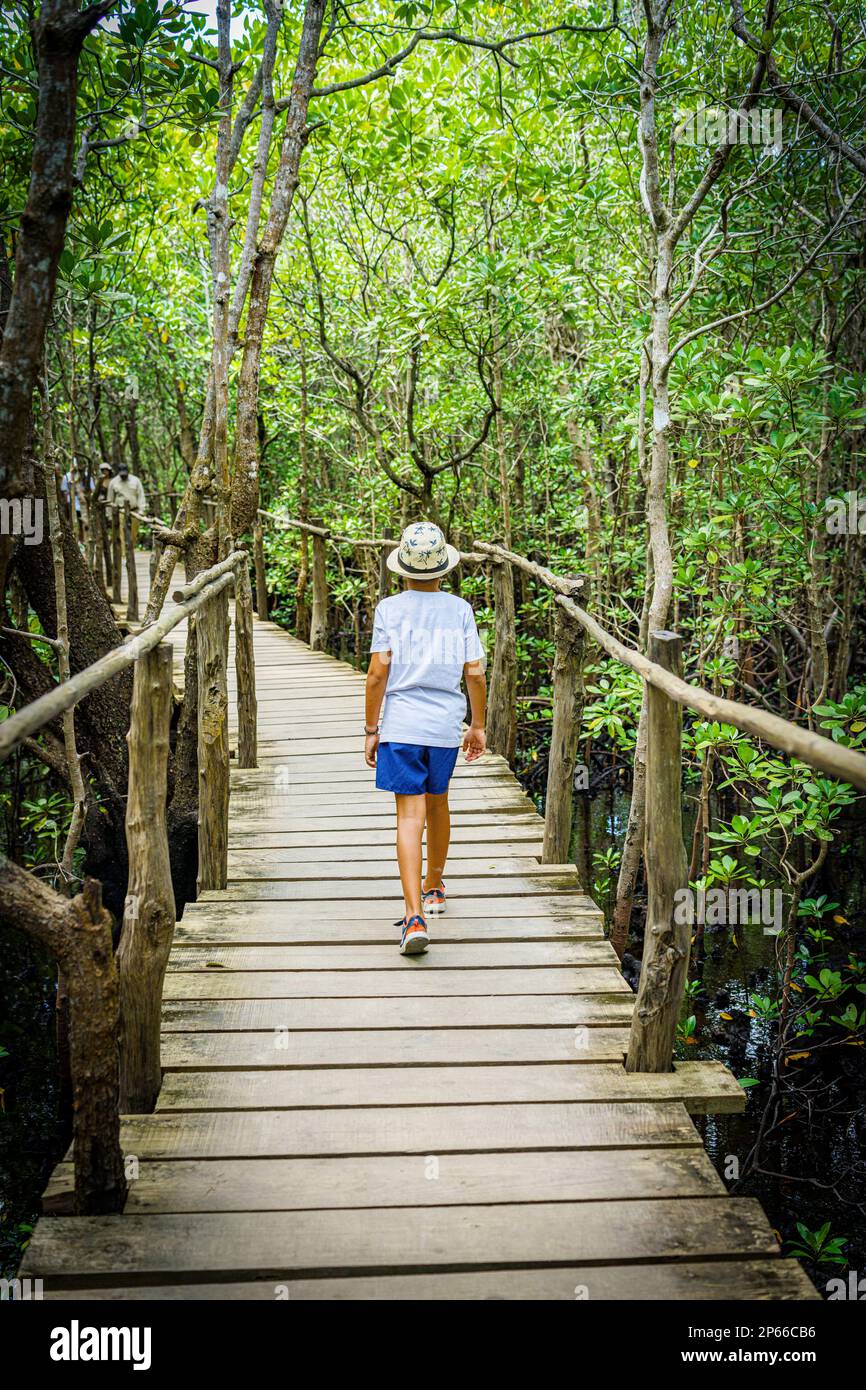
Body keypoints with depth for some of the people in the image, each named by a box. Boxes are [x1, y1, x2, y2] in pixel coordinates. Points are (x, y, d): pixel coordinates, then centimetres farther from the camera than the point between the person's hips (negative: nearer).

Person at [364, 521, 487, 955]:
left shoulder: (389, 608, -2)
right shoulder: (460, 609, 3)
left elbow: (378, 670, -7)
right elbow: (474, 672, 2)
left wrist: (370, 730, 0)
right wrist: (477, 726, 13)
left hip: (401, 725, -2)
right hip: (446, 724, 2)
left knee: (410, 816, -5)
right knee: (437, 805, 22)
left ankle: (414, 915, -16)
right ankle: (433, 889, 40)